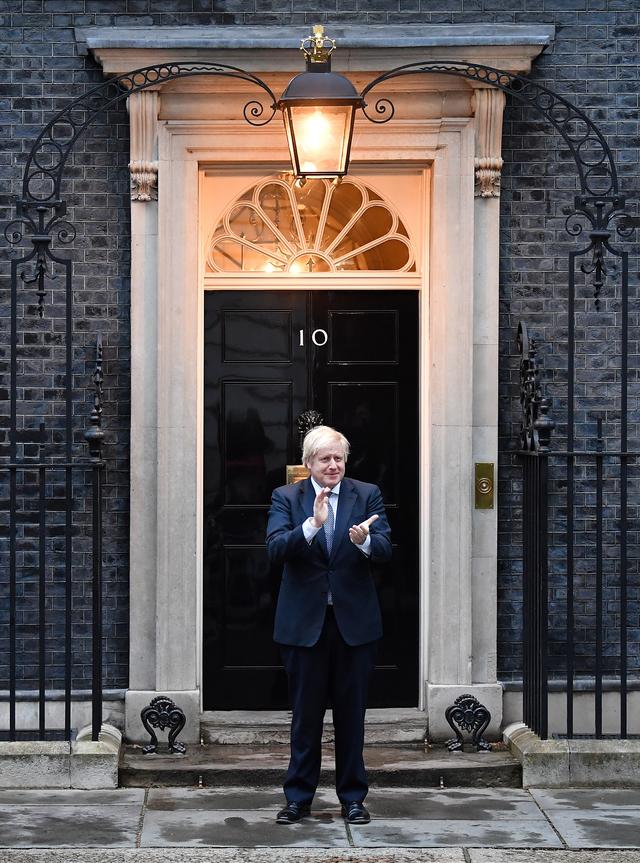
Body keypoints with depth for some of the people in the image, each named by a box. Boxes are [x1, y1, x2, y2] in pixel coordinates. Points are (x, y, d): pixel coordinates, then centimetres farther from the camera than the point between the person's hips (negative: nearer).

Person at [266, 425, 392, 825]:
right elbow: (276, 549, -13)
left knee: (352, 712, 8)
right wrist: (312, 525, -29)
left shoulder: (367, 494, 3)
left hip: (355, 620, 1)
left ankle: (353, 796, 18)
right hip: (304, 621, 0)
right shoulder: (286, 497, 1)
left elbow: (385, 549, -9)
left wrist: (364, 540, -31)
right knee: (305, 713, 8)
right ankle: (299, 796, 18)